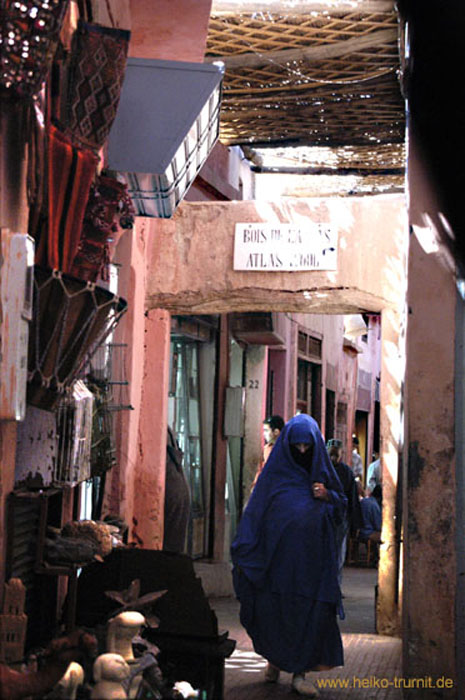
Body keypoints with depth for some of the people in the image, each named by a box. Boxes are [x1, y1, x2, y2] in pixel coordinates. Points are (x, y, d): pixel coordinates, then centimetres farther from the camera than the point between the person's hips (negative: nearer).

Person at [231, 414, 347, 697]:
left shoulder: (322, 471, 9)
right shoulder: (275, 472, 1)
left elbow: (341, 506, 17)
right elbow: (255, 511, 0)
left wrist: (328, 496, -6)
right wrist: (244, 551, -6)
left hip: (312, 557, 2)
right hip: (278, 555, -1)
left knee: (310, 612, -4)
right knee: (275, 608, 3)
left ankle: (300, 671, 3)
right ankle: (275, 659, 26)